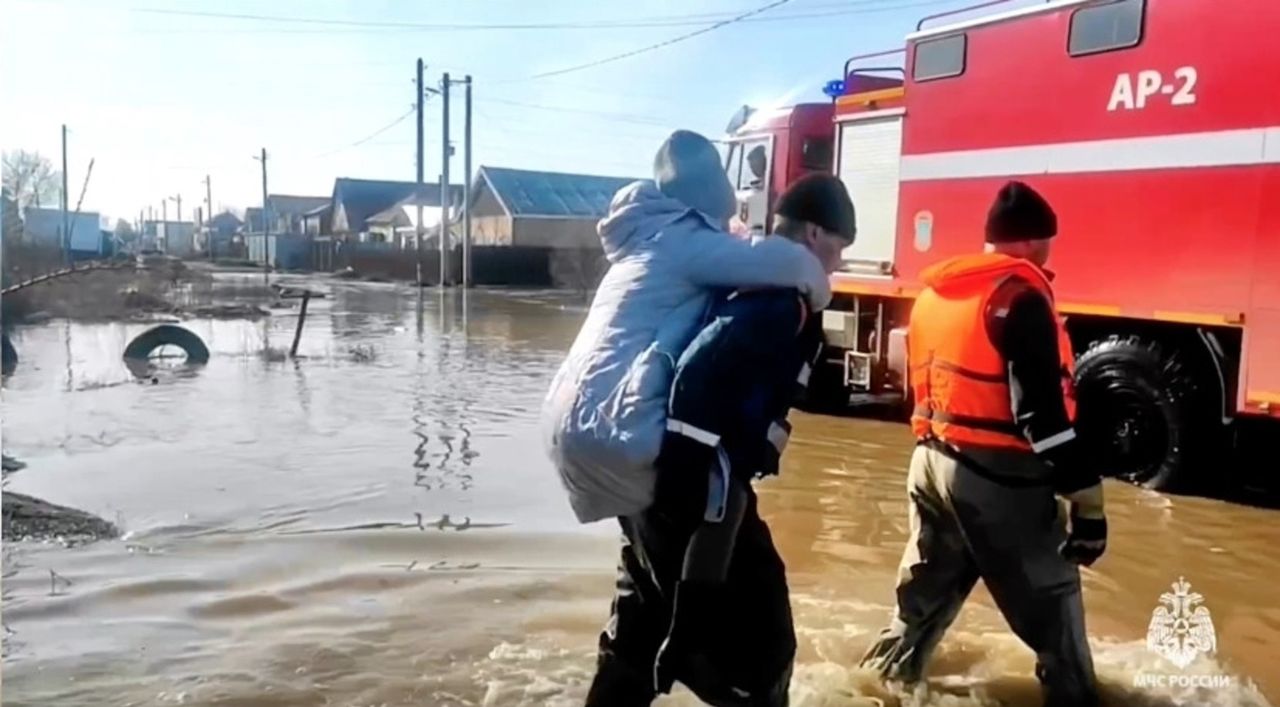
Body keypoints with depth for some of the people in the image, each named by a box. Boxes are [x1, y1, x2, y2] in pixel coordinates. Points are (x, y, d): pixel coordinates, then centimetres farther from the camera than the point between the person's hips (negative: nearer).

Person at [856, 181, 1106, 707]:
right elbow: (1043, 412, -19)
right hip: (995, 477, -8)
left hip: (932, 462, 8)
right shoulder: (1019, 297, -13)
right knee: (1051, 602, 6)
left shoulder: (932, 294, 12)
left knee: (924, 592, 21)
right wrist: (1087, 502, -16)